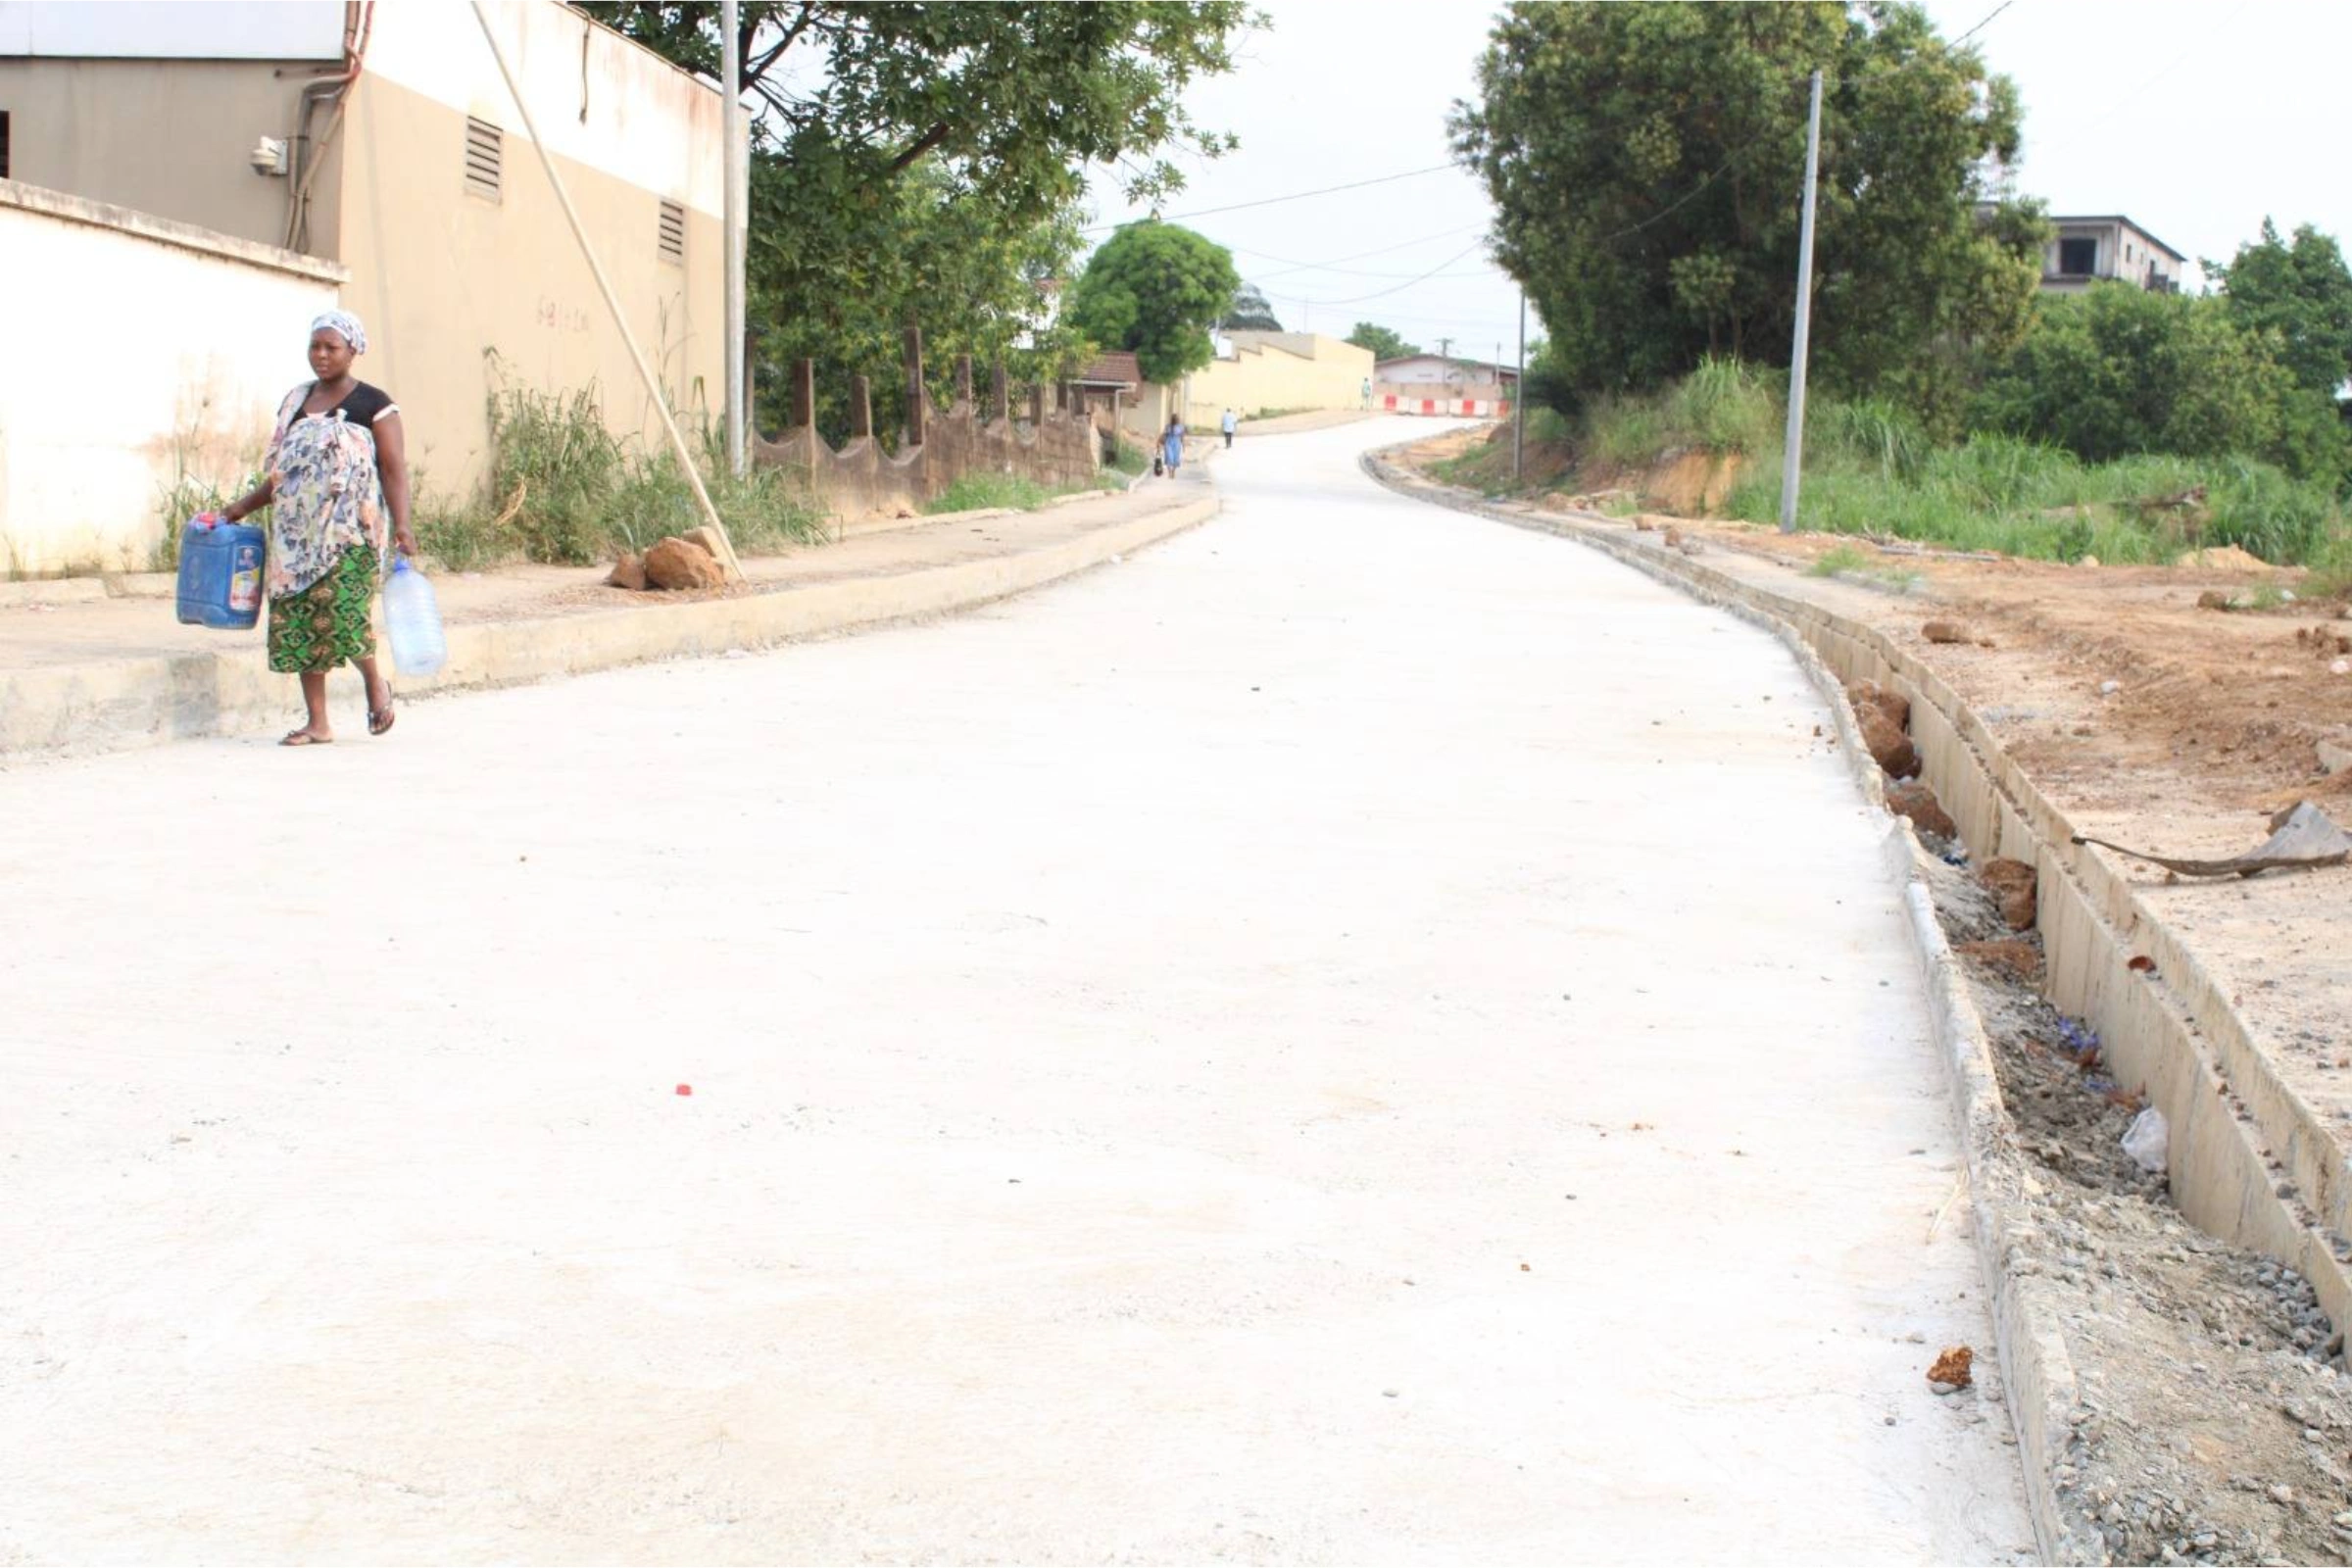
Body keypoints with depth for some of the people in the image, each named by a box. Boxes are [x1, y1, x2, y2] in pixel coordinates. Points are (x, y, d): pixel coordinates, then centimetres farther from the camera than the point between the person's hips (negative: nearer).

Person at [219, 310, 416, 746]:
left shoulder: (373, 404, 0)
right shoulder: (295, 402, 17)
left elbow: (394, 470, -6)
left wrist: (401, 525, -18)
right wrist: (245, 505, 13)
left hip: (350, 529, -6)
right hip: (298, 529, 6)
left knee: (340, 607, -19)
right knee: (298, 619, 0)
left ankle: (375, 682, 11)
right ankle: (318, 723, 6)